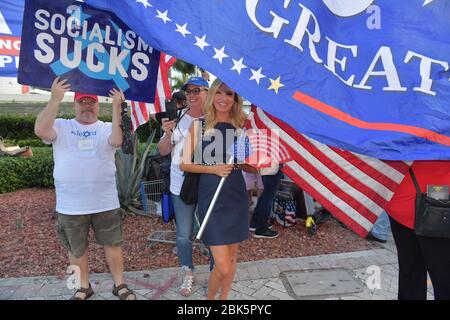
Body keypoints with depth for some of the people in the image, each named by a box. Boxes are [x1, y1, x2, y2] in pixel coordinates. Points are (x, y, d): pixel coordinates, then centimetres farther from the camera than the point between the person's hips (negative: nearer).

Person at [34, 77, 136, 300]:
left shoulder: (106, 128, 1)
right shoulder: (61, 126, 2)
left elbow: (117, 141, -21)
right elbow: (40, 130, -18)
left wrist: (116, 106, -22)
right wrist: (55, 99, -20)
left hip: (105, 203, 0)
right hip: (70, 205, 1)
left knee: (113, 244, 11)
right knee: (76, 249, 16)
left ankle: (119, 284, 29)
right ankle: (84, 287, 38)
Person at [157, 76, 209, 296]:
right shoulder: (178, 118, 3)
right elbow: (163, 151, 7)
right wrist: (167, 134, -12)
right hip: (181, 185, 3)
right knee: (183, 235, 11)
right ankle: (188, 274, 34)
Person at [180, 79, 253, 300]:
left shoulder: (241, 127, 6)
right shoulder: (199, 126, -1)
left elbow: (248, 166, 10)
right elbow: (184, 164, -3)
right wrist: (213, 169, -17)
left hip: (236, 197, 4)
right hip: (211, 199, -3)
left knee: (232, 257, 15)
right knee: (223, 267, -4)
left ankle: (223, 297, 40)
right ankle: (210, 298, 28)